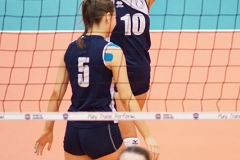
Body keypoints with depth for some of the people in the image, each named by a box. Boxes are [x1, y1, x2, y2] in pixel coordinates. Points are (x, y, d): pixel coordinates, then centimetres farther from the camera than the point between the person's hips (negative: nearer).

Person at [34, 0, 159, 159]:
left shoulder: (71, 49, 4)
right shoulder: (111, 51, -11)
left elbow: (56, 93, 6)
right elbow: (126, 98, -14)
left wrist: (48, 130, 16)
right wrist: (148, 136, -10)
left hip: (73, 130, 5)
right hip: (102, 130, -5)